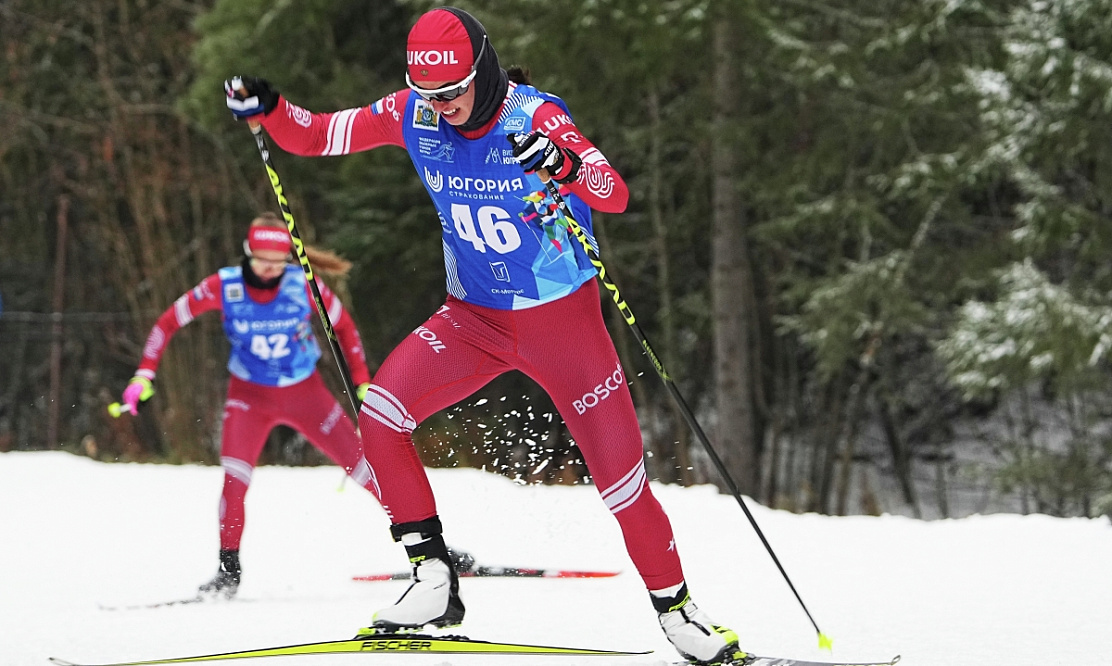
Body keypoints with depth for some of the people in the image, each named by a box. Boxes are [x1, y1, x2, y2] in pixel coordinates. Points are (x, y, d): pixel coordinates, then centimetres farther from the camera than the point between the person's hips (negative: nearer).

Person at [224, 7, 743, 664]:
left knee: (621, 476, -4)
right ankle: (435, 584, -8)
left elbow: (616, 196, -36)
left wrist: (567, 166, -57)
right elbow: (319, 136, 0)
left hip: (562, 317, -4)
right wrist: (266, 108, -20)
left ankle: (676, 609, 19)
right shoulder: (413, 114, -10)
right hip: (474, 317, 4)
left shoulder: (535, 117, -23)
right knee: (379, 415, -17)